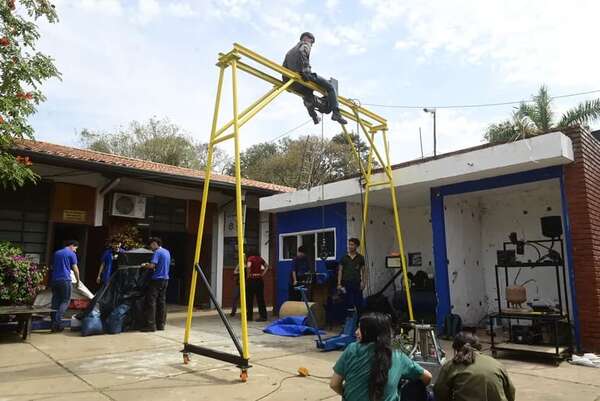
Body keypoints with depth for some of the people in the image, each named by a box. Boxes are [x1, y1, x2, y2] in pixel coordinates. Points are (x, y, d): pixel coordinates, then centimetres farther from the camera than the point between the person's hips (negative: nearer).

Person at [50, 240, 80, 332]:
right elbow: (75, 269, 0)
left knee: (55, 301, 8)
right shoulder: (71, 254, -1)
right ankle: (57, 321, -15)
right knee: (65, 301, 0)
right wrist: (78, 281, 11)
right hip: (65, 280, -6)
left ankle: (53, 324, 6)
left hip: (54, 279, 6)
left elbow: (52, 266, 25)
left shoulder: (56, 253, 18)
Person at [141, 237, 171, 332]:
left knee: (151, 302, -4)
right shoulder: (167, 252, 15)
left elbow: (152, 265, -22)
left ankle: (151, 325, -5)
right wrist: (149, 264, 23)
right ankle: (161, 324, 13)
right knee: (162, 302, 10)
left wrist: (144, 265, -3)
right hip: (165, 279, 8)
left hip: (156, 279, -8)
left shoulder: (157, 252, -11)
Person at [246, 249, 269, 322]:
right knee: (260, 298, 8)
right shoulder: (260, 259, 12)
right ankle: (263, 316, 7)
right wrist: (263, 274, 11)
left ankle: (249, 316, 11)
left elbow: (248, 266, -23)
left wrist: (249, 274, -10)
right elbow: (267, 266, 19)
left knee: (249, 298, 6)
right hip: (260, 279, 5)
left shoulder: (250, 258, -5)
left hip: (252, 279, -5)